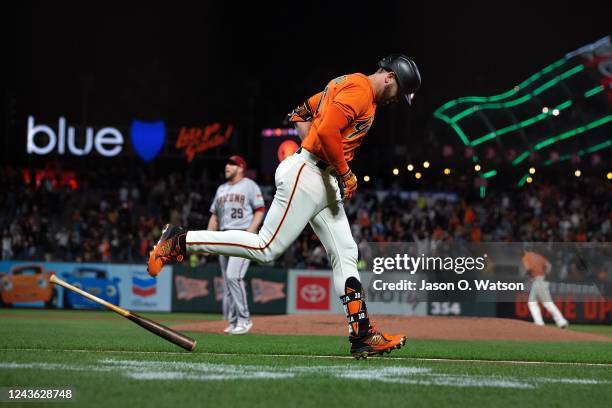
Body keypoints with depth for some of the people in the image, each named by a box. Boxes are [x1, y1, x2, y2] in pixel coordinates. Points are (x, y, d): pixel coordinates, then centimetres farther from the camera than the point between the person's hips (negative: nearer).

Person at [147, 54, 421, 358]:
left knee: (345, 255, 6)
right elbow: (327, 130, -24)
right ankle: (179, 242, -6)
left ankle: (362, 335, 3)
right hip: (306, 175, -11)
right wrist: (345, 173, -14)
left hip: (325, 183, 11)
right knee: (266, 248, -12)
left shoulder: (346, 87, 21)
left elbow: (301, 115, 27)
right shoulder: (360, 89, -11)